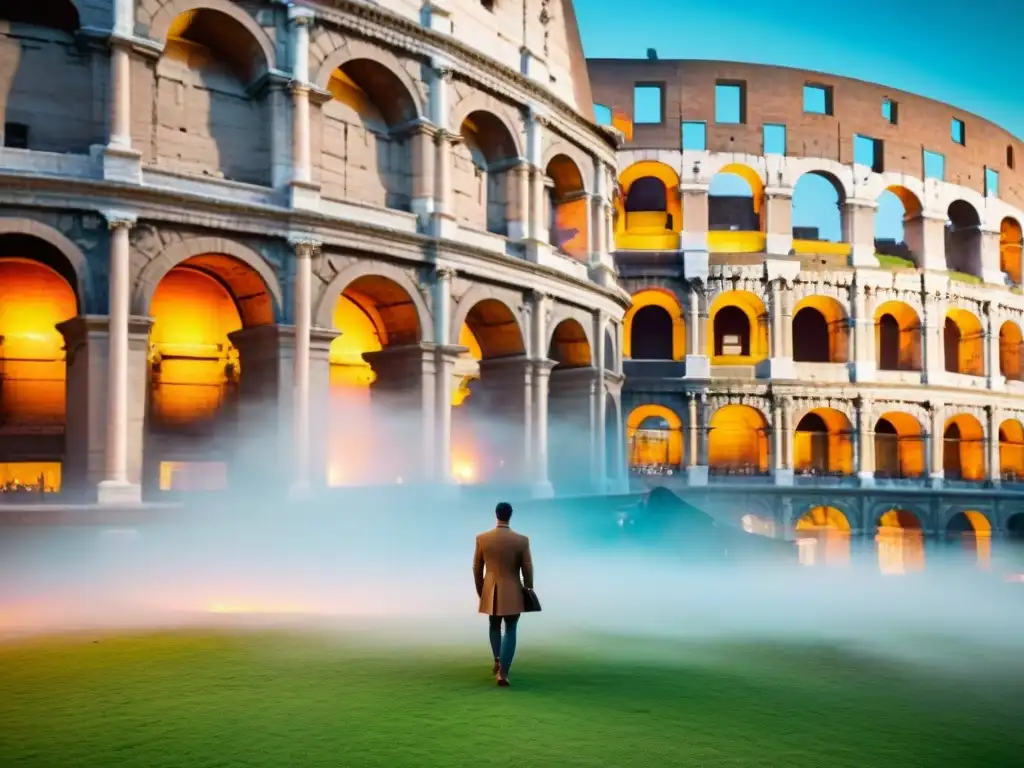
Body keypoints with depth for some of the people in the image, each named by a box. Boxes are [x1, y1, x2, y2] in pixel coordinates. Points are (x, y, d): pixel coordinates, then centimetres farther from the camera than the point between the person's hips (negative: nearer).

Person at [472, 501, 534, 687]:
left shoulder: (482, 539, -7)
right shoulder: (522, 540, -12)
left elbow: (477, 568, 2)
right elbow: (527, 569, -6)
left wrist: (480, 591, 15)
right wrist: (528, 590, 10)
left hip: (490, 592, 2)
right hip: (512, 593, -2)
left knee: (494, 626, 25)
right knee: (510, 630, 7)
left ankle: (498, 661, 23)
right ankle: (503, 672, -2)